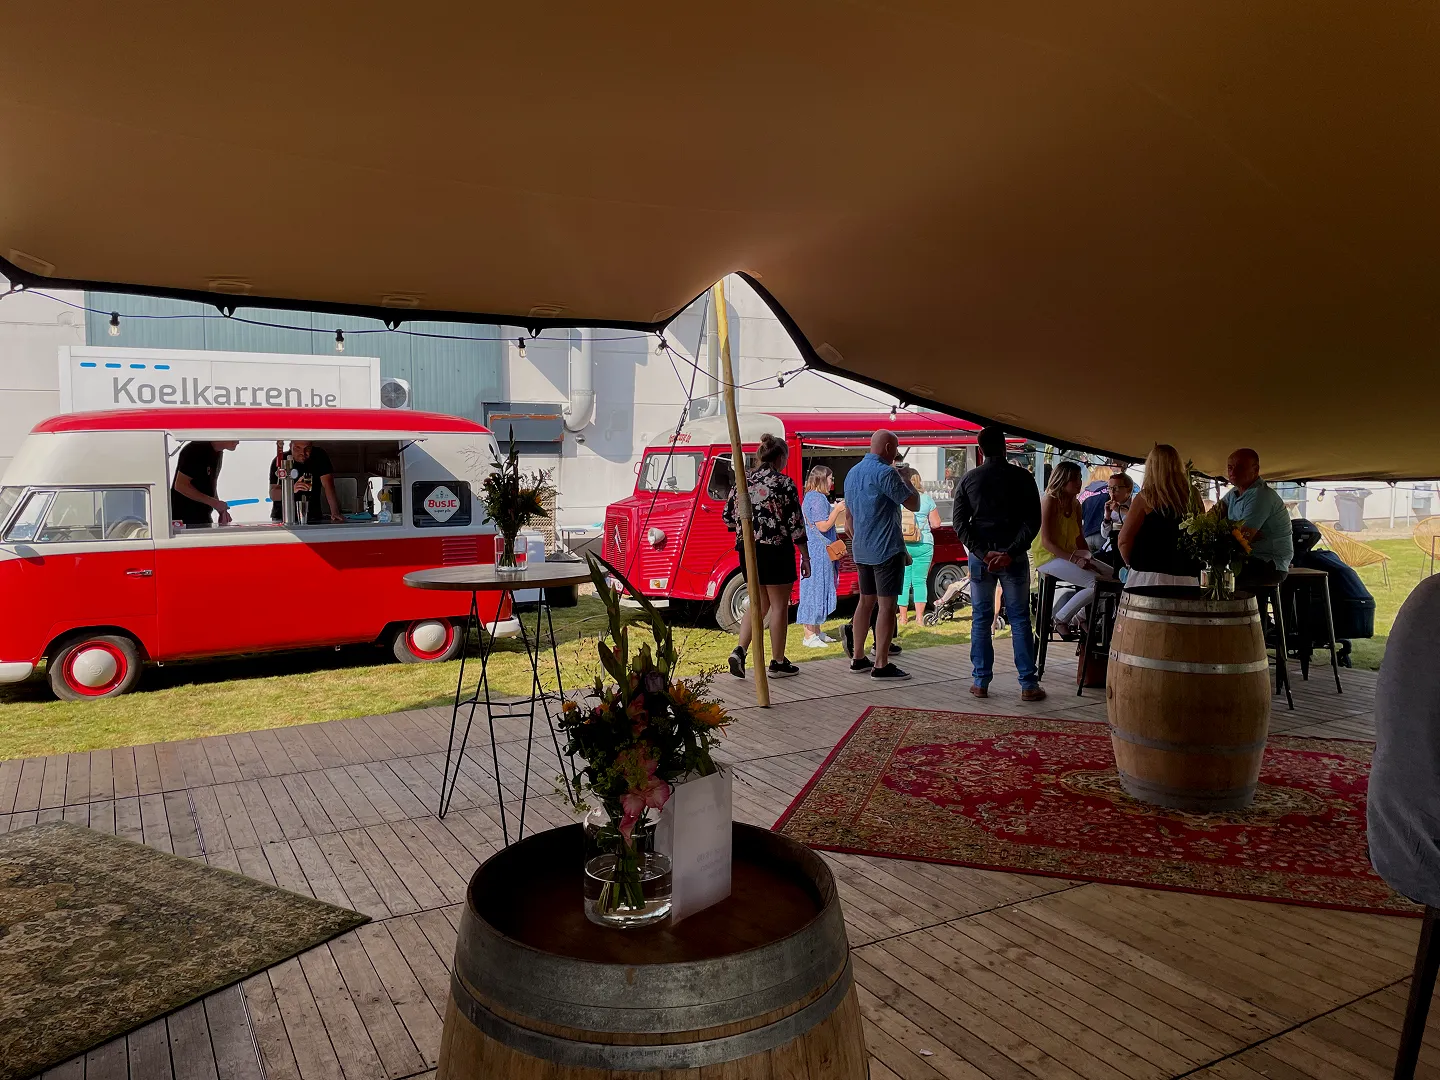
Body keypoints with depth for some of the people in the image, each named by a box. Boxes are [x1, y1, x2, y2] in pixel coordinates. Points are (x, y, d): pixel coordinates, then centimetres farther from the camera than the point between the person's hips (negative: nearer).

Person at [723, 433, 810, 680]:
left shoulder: (743, 481, 6)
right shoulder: (783, 483, -10)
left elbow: (728, 518, 8)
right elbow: (796, 523, -10)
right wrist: (805, 557, -3)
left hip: (748, 550, 6)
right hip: (776, 551, -6)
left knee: (759, 604, 17)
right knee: (779, 606, 6)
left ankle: (740, 650, 2)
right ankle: (778, 663, 13)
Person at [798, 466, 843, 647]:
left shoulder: (811, 497, 17)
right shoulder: (818, 498, -16)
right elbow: (823, 526, -20)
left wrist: (837, 509, 17)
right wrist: (837, 510, -12)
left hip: (814, 551, 11)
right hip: (819, 552, -11)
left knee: (816, 589, 14)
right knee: (815, 588, -8)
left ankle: (816, 631, 22)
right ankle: (809, 636, -4)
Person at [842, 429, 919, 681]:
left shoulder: (852, 473, 14)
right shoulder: (886, 473, -14)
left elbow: (848, 518, 20)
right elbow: (913, 504, -10)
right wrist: (903, 479, 3)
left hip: (861, 551, 9)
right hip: (886, 549, -9)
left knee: (866, 601, 16)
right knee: (887, 604, -5)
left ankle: (858, 658, 20)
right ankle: (881, 665, -5)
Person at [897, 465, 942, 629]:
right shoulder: (926, 499, -1)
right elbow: (936, 524, 1)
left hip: (900, 546, 0)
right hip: (923, 546, 0)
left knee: (903, 582, 6)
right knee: (920, 581, 6)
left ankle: (903, 617, 10)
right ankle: (920, 617, 5)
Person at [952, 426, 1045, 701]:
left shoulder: (968, 479, 3)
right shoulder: (1022, 477, -1)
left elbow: (959, 522, -3)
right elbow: (1033, 521, -8)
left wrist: (983, 553, -9)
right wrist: (1011, 552, -13)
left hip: (980, 555, 1)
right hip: (1014, 556, -1)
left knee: (981, 619, 8)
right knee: (1019, 618, 4)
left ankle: (980, 682, 9)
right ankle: (1028, 684, 5)